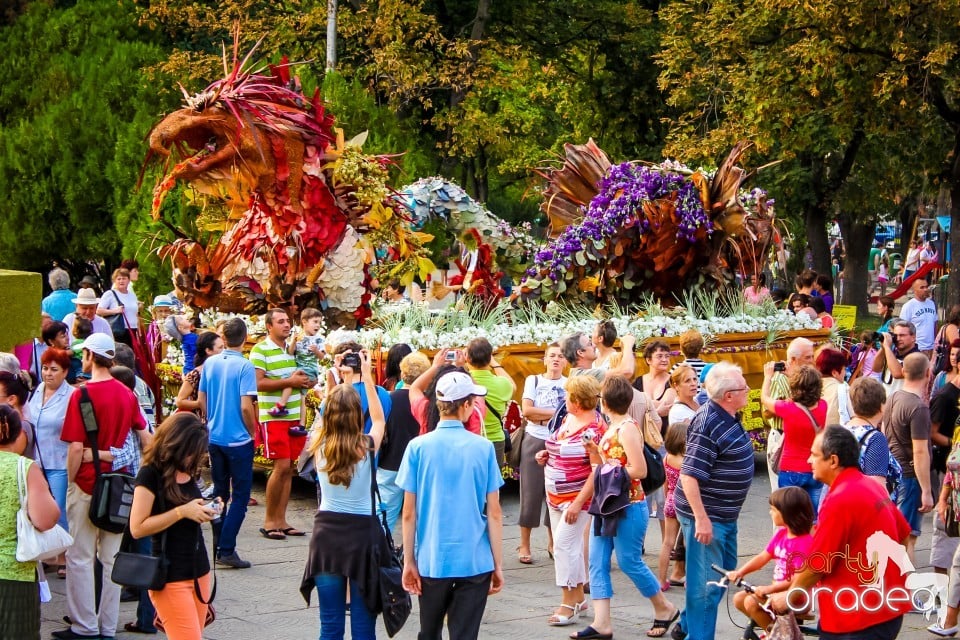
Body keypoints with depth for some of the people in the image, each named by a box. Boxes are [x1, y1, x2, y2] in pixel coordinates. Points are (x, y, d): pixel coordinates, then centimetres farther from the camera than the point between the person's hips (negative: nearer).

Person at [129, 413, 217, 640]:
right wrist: (182, 512, -20)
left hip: (199, 570, 8)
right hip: (170, 576, -7)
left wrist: (205, 511, 3)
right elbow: (137, 528, -16)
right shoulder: (151, 474, -12)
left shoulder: (187, 472, 10)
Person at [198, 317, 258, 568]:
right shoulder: (245, 366, -16)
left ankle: (219, 547, 19)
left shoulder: (210, 363, 1)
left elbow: (201, 401, 8)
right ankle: (227, 550, -5)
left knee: (219, 493, 15)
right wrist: (253, 432, -4)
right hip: (239, 440, -6)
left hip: (214, 437, 6)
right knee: (240, 496, 1)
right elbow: (246, 406, -19)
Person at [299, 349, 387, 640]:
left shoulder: (320, 447, -6)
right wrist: (367, 376, 15)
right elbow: (379, 419, 12)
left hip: (327, 531, 2)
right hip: (362, 532, -2)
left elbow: (328, 420, 18)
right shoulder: (367, 447, -11)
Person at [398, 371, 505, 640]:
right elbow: (494, 513, -3)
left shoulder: (418, 447, -4)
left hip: (432, 560, 1)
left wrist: (409, 561, 6)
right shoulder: (483, 448, -4)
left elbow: (409, 512, -2)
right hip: (475, 561, -1)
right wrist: (498, 564, 5)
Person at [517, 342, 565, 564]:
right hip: (534, 441, -1)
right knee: (530, 493, 0)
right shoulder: (533, 380, 4)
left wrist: (543, 418, -13)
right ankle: (524, 545, 7)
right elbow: (527, 410, -8)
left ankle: (553, 543, 17)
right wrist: (556, 413, -7)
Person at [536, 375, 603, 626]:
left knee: (564, 544, -12)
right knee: (570, 545, 14)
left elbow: (598, 470, -22)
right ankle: (578, 597, 25)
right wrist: (547, 454, 3)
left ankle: (568, 604, -4)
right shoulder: (568, 418, 7)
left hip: (577, 497, -9)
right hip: (556, 495, 9)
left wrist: (578, 503, -24)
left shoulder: (593, 429, -20)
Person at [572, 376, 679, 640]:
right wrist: (596, 452, 5)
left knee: (629, 561, -1)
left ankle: (664, 609, 18)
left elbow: (639, 470, -22)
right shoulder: (613, 428, 11)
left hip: (628, 507, -10)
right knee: (597, 562, 4)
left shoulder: (627, 428, -17)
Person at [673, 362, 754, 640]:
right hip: (705, 515, -10)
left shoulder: (727, 417, 6)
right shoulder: (707, 424, -24)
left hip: (726, 513, 10)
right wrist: (701, 518, -28)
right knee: (707, 583, -2)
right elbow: (689, 475, -26)